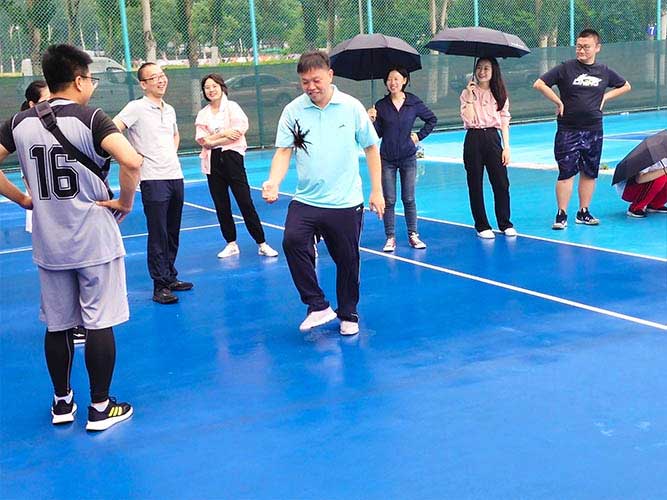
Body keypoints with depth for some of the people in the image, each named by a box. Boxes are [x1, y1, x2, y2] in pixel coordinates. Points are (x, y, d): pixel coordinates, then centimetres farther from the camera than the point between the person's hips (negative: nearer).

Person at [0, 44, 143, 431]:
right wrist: (126, 202, -13)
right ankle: (101, 408, 13)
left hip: (49, 245, 5)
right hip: (95, 241, -5)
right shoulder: (90, 118, -13)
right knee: (100, 323, 5)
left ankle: (62, 402, 28)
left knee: (57, 325, 16)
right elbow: (132, 161, -28)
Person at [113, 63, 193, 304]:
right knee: (158, 235, -4)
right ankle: (160, 286, 3)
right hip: (153, 179, -7)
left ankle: (170, 277, 24)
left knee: (173, 233, 13)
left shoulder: (170, 110, 14)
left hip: (176, 176, 7)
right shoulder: (136, 108, -7)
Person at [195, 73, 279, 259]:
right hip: (213, 162, 4)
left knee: (245, 202, -5)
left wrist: (212, 140, -9)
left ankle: (262, 244, 0)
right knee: (221, 205, 8)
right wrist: (223, 133, -12)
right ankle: (231, 244, 19)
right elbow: (202, 141, -2)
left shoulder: (232, 107, -1)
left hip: (232, 158, -4)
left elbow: (237, 134, -12)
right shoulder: (202, 114, 9)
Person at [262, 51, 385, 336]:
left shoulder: (352, 107, -1)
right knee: (292, 241, -24)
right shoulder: (292, 111, 0)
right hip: (306, 201, 1)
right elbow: (284, 151, -1)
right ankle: (318, 306, -9)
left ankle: (348, 315, 29)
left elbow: (371, 148, 6)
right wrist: (273, 182, -20)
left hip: (346, 203, 0)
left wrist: (377, 191, 4)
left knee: (347, 260, 7)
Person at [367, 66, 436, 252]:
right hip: (387, 159, 0)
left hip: (408, 158, 0)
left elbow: (432, 119, 13)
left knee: (409, 199, 4)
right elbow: (377, 134, -3)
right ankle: (390, 238, 8)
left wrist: (420, 135, 5)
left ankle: (413, 235, 14)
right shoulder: (381, 105, -2)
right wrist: (372, 120, -19)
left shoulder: (414, 103, -2)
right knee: (389, 200, 1)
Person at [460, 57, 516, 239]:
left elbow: (504, 121, 7)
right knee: (475, 184, 2)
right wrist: (470, 97, -13)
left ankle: (505, 224, 12)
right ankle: (482, 226, 12)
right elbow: (468, 120, -9)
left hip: (493, 138, 1)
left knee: (501, 183, -2)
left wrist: (506, 147, 0)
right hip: (474, 140, -1)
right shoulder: (468, 93, 2)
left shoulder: (500, 94, 8)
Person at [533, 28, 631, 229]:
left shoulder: (604, 71, 7)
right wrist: (558, 102, -8)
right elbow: (539, 84, -8)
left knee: (589, 173, 8)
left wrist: (605, 97, 8)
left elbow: (625, 86, 22)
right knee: (566, 172, -5)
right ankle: (561, 215, 1)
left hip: (594, 131, 4)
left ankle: (583, 213, 19)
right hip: (568, 131, -4)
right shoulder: (566, 68, -4)